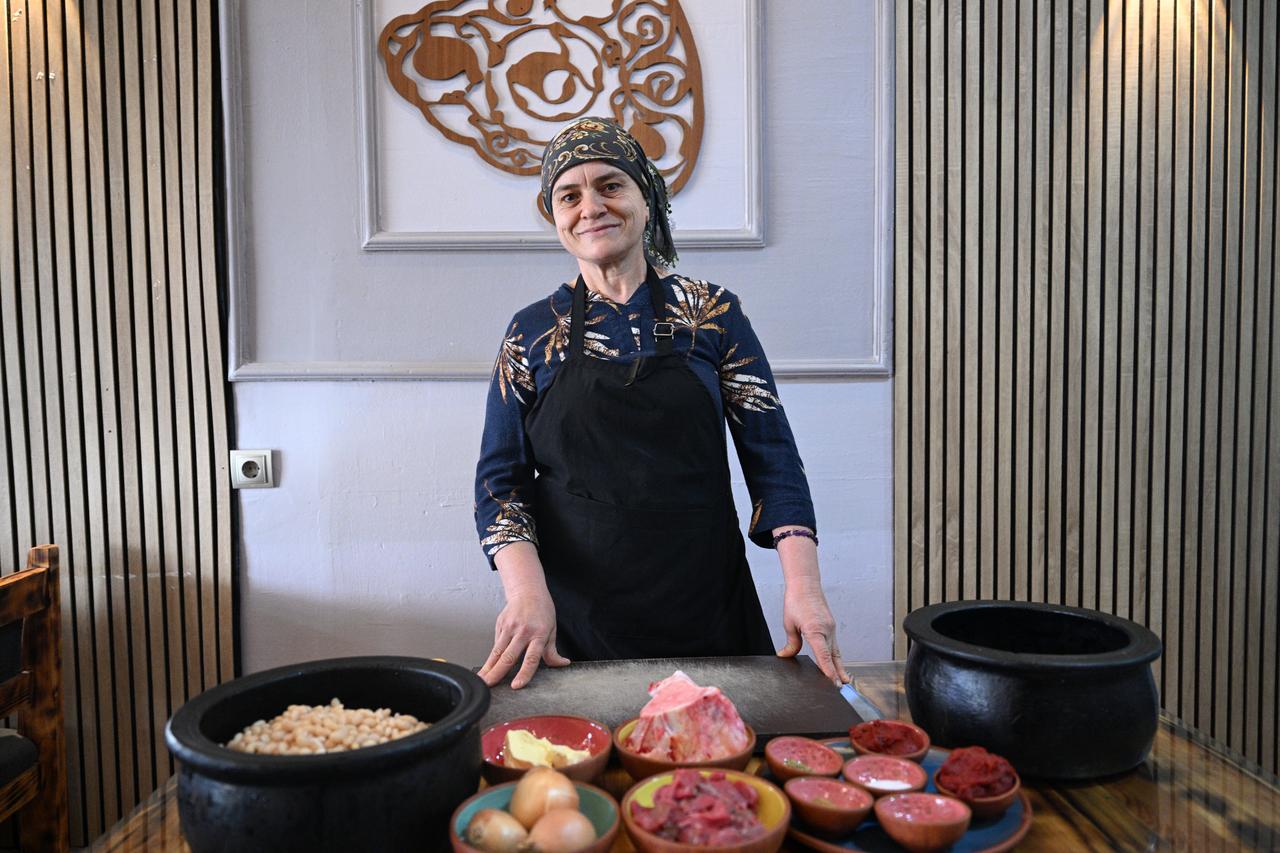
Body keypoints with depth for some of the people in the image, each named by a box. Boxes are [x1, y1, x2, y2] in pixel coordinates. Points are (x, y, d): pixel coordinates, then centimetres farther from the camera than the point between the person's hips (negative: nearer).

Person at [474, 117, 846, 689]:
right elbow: (500, 481, 1)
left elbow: (771, 458, -1)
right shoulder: (533, 332, 2)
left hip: (706, 610, 0)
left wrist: (803, 585, -13)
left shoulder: (714, 314, 1)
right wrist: (526, 590, -16)